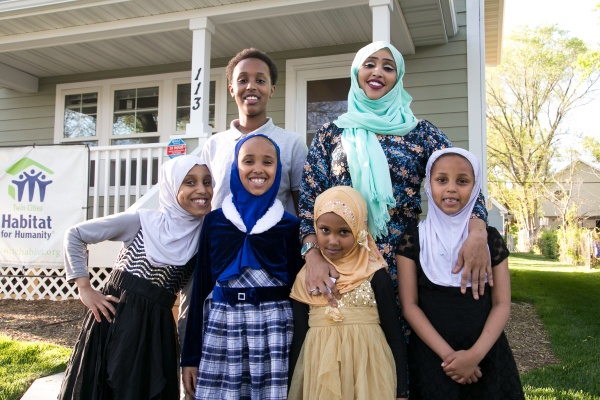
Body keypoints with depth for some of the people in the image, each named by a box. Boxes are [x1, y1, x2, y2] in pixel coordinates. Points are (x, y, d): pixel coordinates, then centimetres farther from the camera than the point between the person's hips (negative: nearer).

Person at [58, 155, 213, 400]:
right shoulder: (141, 222, -7)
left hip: (157, 328, 2)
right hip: (115, 319, -2)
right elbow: (75, 235, 0)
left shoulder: (204, 235, 0)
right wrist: (85, 289, -3)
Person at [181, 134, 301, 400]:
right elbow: (201, 285, 6)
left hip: (275, 328, 0)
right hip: (221, 326, 1)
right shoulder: (214, 221, 5)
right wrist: (190, 355, 5)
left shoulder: (289, 225, 3)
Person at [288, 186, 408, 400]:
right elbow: (299, 336, 4)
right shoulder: (306, 277, 0)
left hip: (367, 370, -2)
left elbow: (395, 336, -2)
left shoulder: (375, 276, -7)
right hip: (318, 373, 2)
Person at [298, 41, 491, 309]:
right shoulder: (329, 134, 7)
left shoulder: (420, 132, 6)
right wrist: (313, 254, -16)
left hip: (403, 263, 0)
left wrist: (477, 232, -22)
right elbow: (309, 200, 1)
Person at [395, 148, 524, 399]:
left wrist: (475, 354, -15)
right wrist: (447, 354, -15)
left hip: (486, 355, 2)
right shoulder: (413, 239, -4)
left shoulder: (490, 238, 0)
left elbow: (502, 304, -2)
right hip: (432, 356, -1)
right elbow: (409, 305, -7)